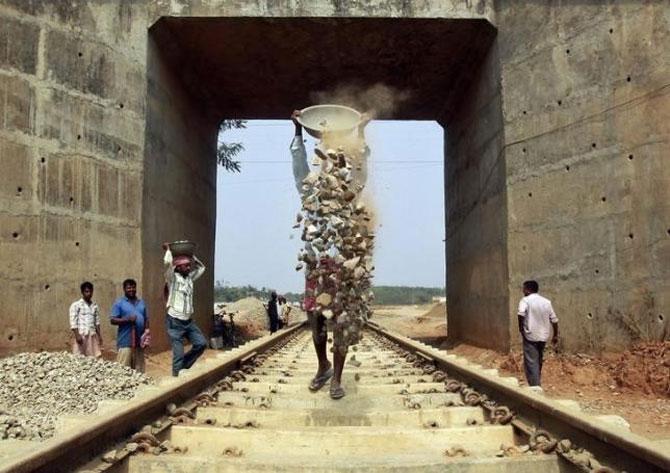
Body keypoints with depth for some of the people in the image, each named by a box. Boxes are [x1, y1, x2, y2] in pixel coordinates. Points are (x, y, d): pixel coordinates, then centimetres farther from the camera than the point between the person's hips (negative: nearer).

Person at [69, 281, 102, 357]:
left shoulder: (95, 306, 14)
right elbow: (73, 322, -7)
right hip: (81, 335, -4)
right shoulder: (76, 305, -1)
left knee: (95, 357, -3)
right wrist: (77, 335, -15)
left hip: (92, 335, 4)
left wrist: (99, 335, 8)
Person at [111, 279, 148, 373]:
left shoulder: (141, 302, 15)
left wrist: (146, 330, 1)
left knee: (139, 370, 10)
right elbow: (113, 320, -7)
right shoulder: (119, 303, -1)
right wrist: (127, 319, -20)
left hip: (139, 341, 5)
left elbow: (146, 319, 18)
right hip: (125, 342, -5)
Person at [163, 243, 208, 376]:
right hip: (175, 322, -7)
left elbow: (201, 267, 24)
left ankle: (184, 365, 18)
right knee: (178, 354, -4)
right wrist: (168, 249, -9)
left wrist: (191, 256, 16)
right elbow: (167, 262, -25)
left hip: (188, 321, 7)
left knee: (201, 343, 0)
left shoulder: (189, 278, 11)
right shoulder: (173, 278, -8)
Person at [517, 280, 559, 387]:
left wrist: (521, 327, -13)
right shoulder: (546, 301, 9)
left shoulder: (525, 300, -8)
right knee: (538, 362, 20)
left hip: (530, 336, -6)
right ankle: (537, 384, 32)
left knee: (531, 363, -4)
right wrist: (555, 335, 19)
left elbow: (521, 314, -27)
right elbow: (554, 319, 10)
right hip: (543, 336, 6)